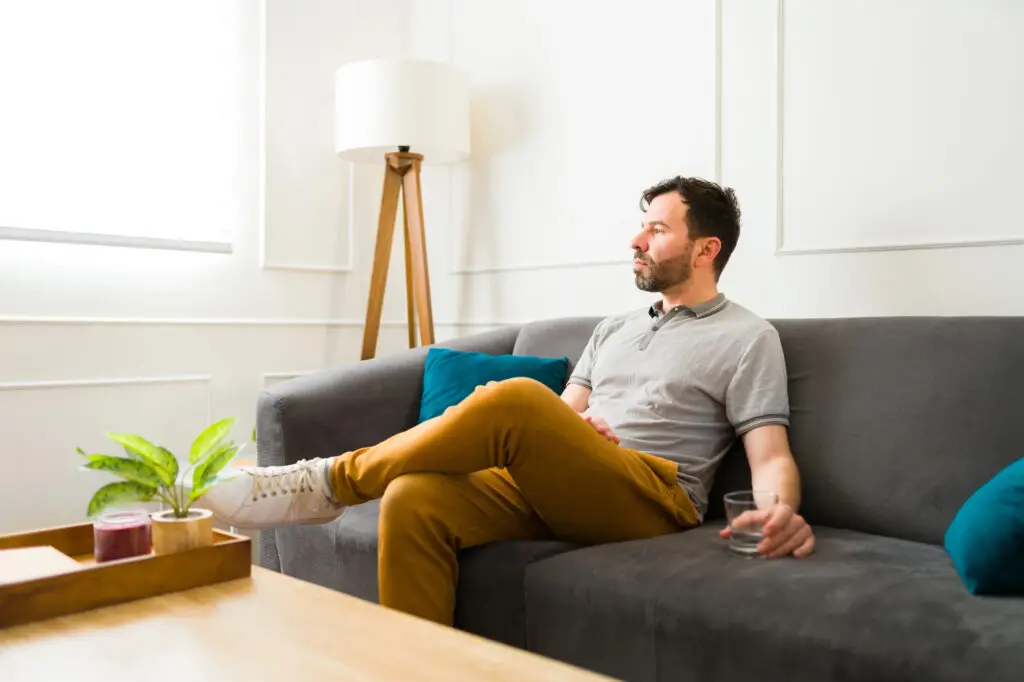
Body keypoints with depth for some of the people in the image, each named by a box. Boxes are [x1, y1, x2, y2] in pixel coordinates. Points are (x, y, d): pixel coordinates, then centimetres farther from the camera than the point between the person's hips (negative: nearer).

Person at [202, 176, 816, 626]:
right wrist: (571, 430, -4)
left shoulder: (748, 338, 8)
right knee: (414, 499, -24)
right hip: (556, 487, 6)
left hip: (653, 497, -5)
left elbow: (771, 455, -2)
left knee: (516, 398, -32)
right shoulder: (614, 329, 27)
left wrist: (782, 510, -26)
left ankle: (331, 482, -15)